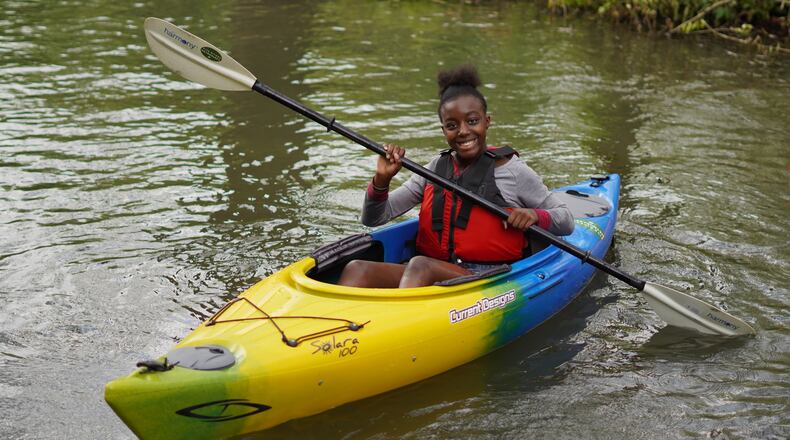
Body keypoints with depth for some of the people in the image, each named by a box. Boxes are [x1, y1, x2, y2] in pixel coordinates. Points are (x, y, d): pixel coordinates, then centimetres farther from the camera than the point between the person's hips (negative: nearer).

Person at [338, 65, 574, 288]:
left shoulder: (511, 170, 3)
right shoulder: (436, 169, 15)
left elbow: (567, 221, 10)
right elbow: (373, 219, 15)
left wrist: (534, 216, -12)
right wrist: (382, 179, -5)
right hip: (431, 274, 4)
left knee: (420, 266, -35)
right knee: (357, 269, -23)